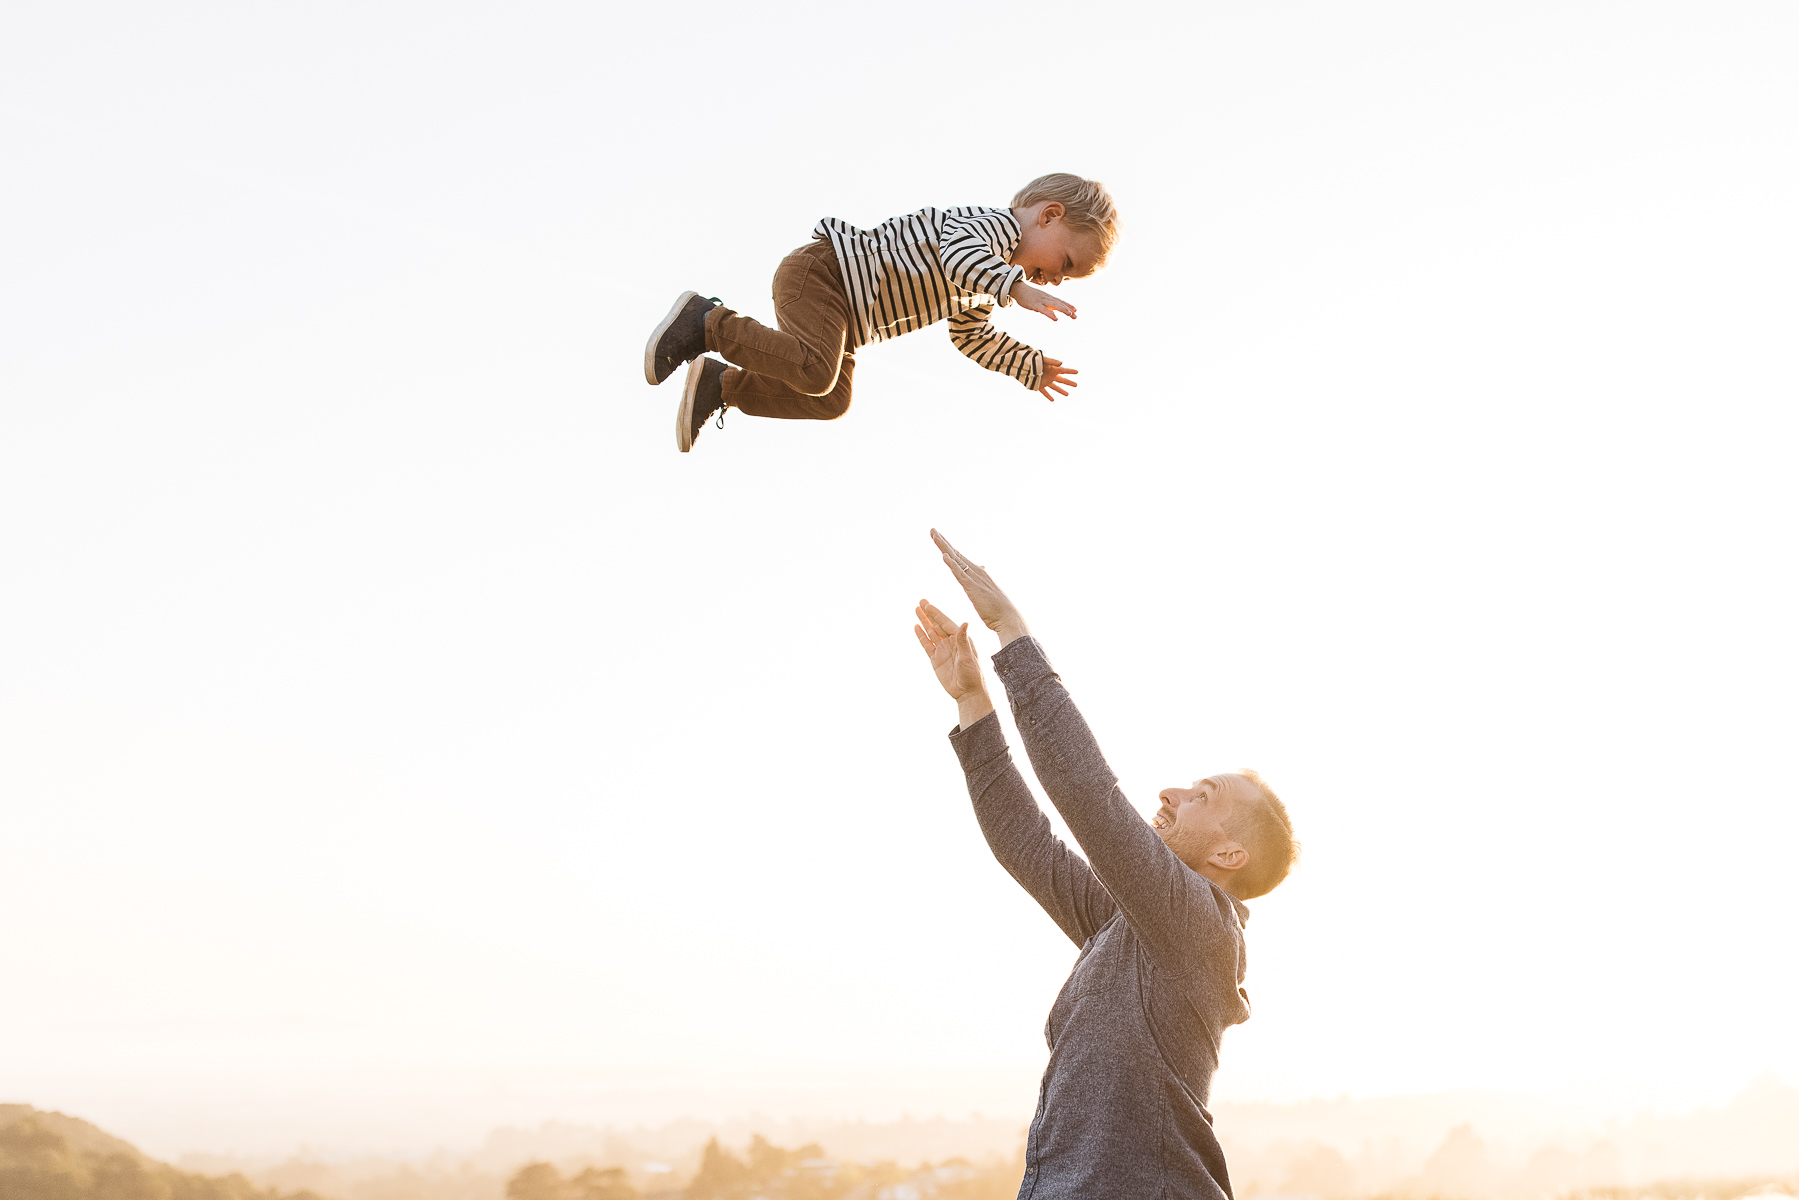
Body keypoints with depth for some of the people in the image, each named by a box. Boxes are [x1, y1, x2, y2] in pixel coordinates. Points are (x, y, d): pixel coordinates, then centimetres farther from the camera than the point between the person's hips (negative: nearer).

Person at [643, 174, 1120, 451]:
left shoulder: (984, 287, 21)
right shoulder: (994, 224, -11)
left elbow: (974, 337, 35)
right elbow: (958, 254, -34)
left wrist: (1034, 368, 29)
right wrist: (1018, 288, -42)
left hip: (845, 318, 11)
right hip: (821, 270, -11)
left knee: (831, 401, 9)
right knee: (816, 370, -31)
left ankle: (722, 385, 13)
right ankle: (708, 323, -16)